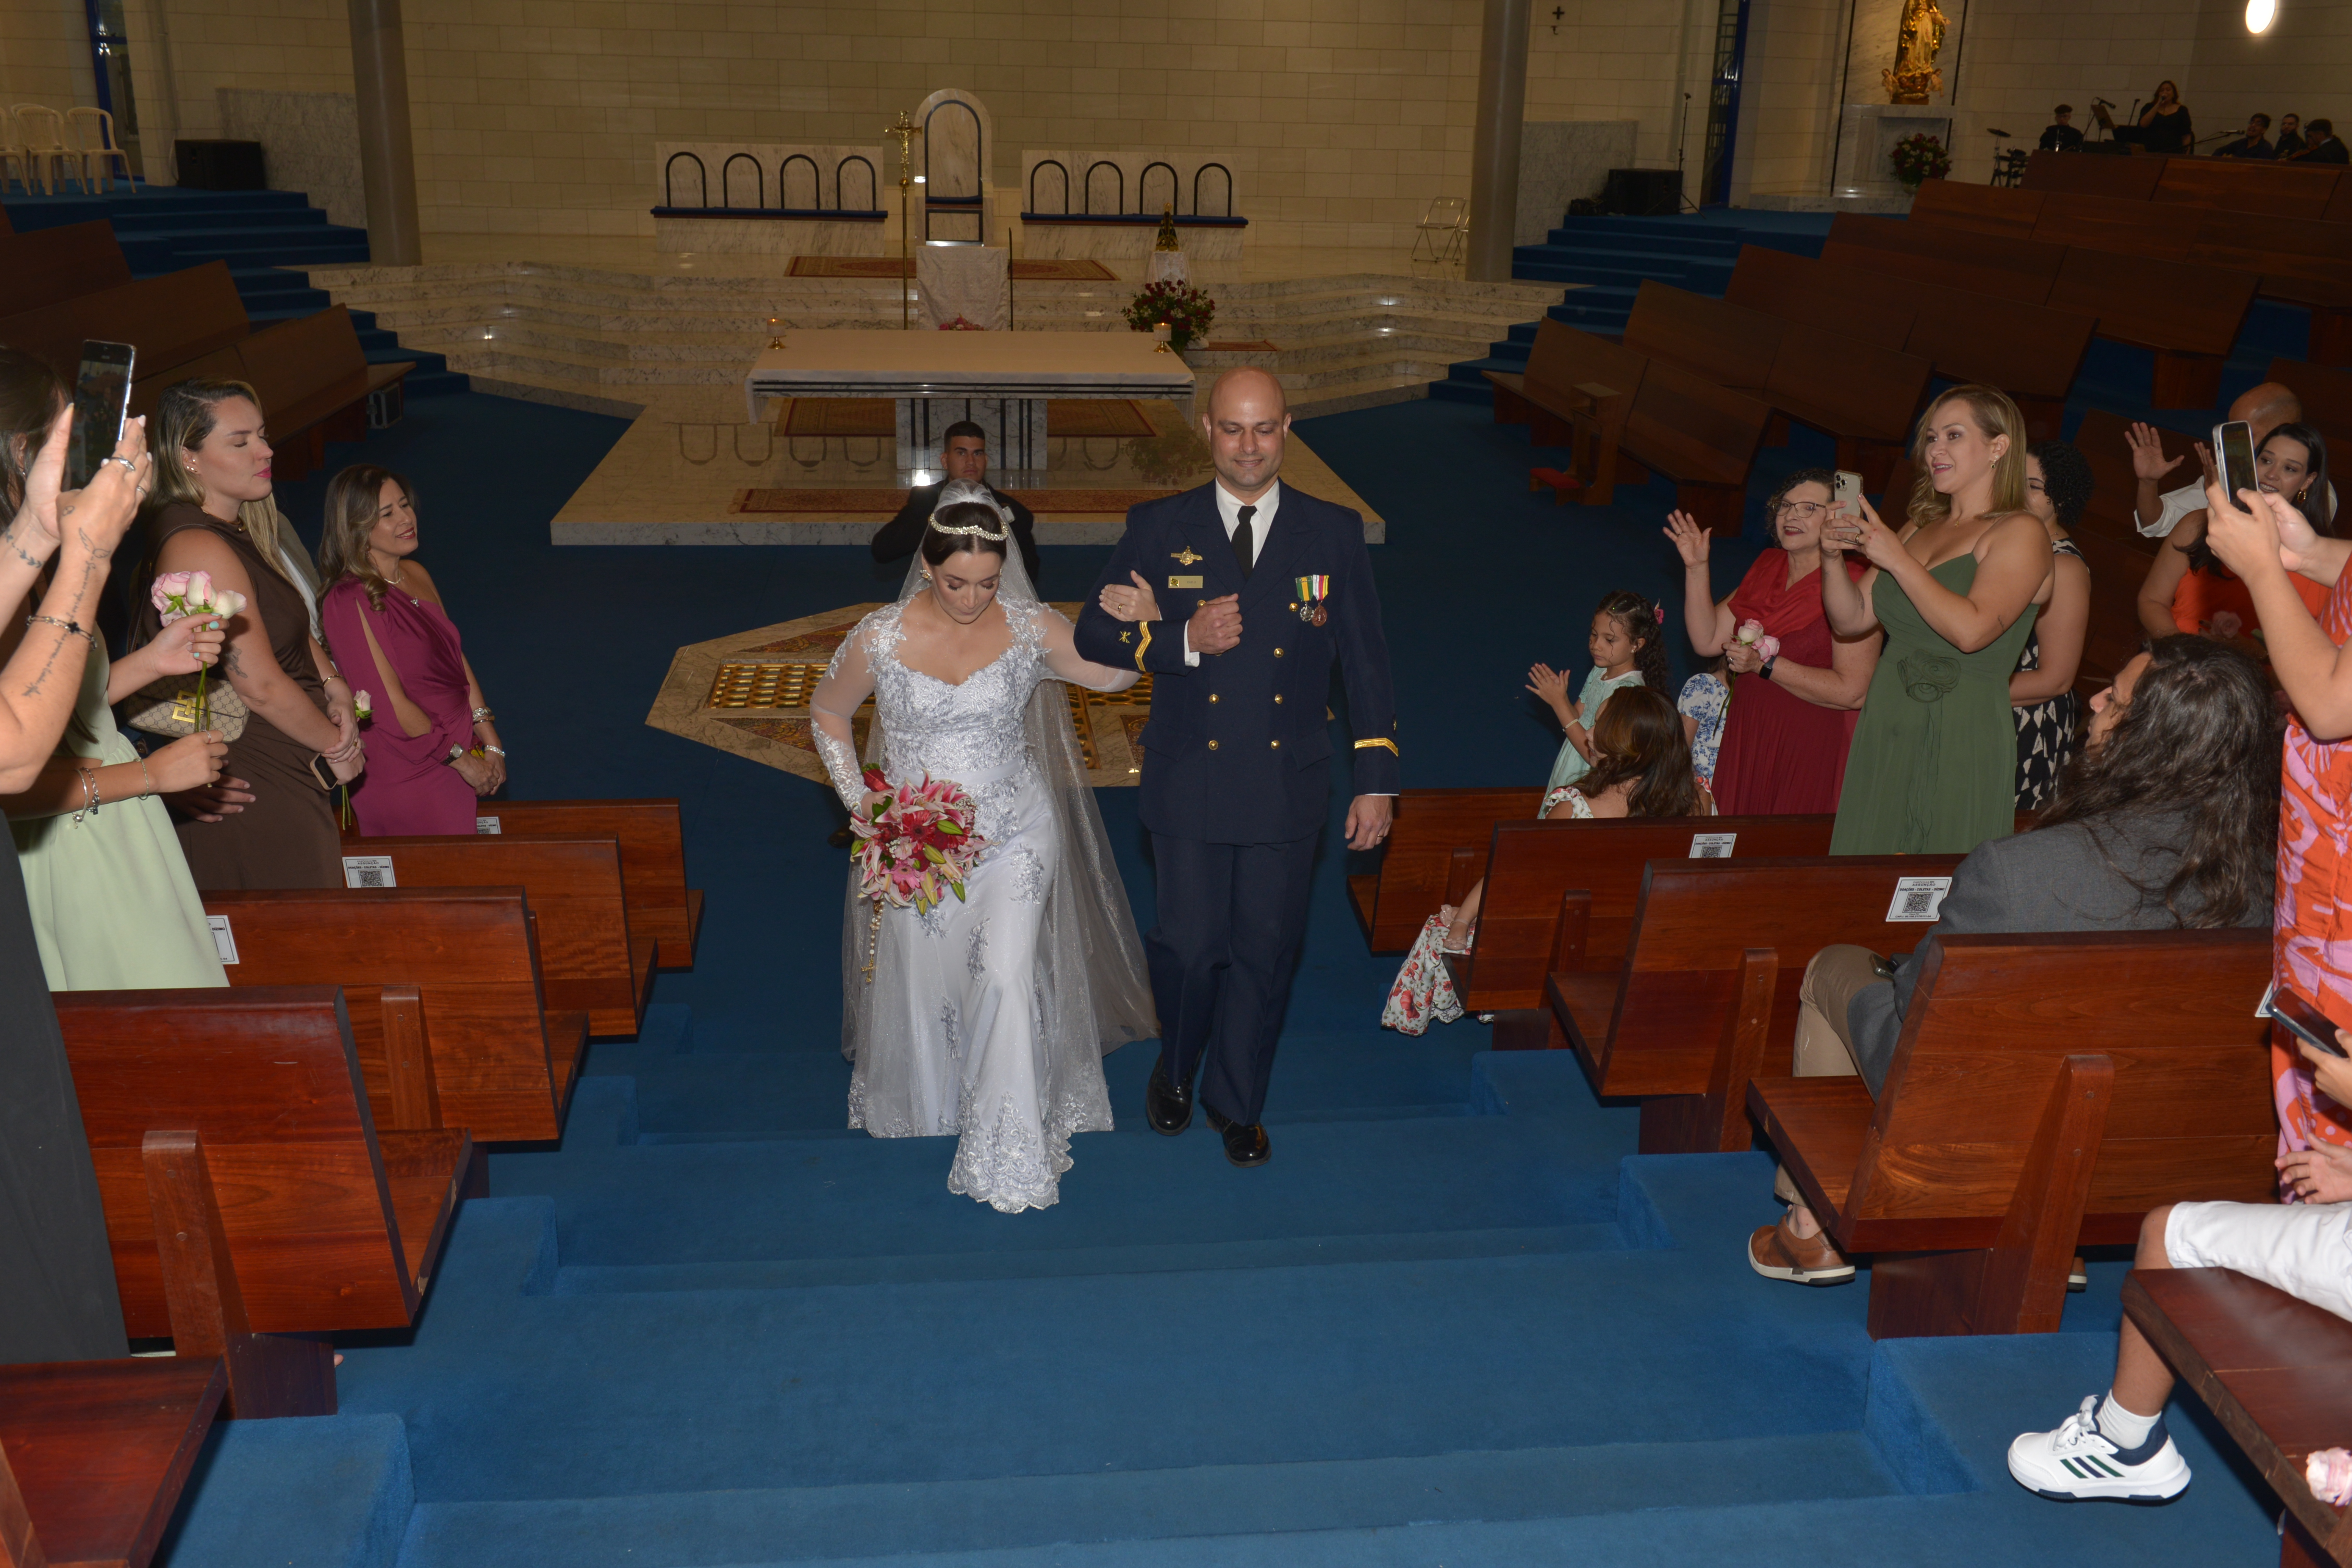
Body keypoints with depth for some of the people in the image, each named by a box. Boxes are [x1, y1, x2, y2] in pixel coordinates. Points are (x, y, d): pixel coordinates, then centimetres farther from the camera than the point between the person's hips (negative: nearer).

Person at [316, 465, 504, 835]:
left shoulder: (416, 575, 7)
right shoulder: (349, 602, -17)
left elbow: (457, 660, 10)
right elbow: (391, 706, -17)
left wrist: (491, 745, 4)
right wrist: (462, 760, -11)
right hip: (405, 774, -7)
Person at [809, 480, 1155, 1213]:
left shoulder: (1028, 628, -9)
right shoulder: (881, 638, -11)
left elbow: (1111, 672, -11)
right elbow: (826, 711, 5)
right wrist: (856, 795, -1)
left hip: (1014, 835, 0)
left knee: (1008, 980, -12)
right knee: (924, 981, 14)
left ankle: (1011, 1153, 1)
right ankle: (923, 1102, 45)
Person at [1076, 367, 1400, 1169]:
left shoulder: (1334, 532, 1)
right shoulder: (1159, 528, -1)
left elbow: (1365, 660, 4)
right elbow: (1093, 632, 1)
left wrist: (1377, 778, 0)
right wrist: (1181, 642, -17)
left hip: (1288, 784, 1)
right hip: (1190, 782, -1)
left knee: (1265, 950, 10)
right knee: (1190, 945, 2)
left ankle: (1237, 1101, 32)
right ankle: (1175, 1069, 34)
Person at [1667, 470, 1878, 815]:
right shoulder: (1768, 566, 9)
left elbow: (1852, 692, -20)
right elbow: (1708, 641, 8)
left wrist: (1765, 664, -18)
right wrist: (1696, 568, -1)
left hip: (1812, 755, -6)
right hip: (1747, 742, 6)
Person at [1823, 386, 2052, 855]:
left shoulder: (2021, 533, -4)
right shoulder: (1917, 530, 16)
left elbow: (1971, 630, -19)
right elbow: (1851, 619, 13)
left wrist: (1897, 561, -14)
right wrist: (1833, 558, -3)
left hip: (1963, 743, -6)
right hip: (1884, 735, 6)